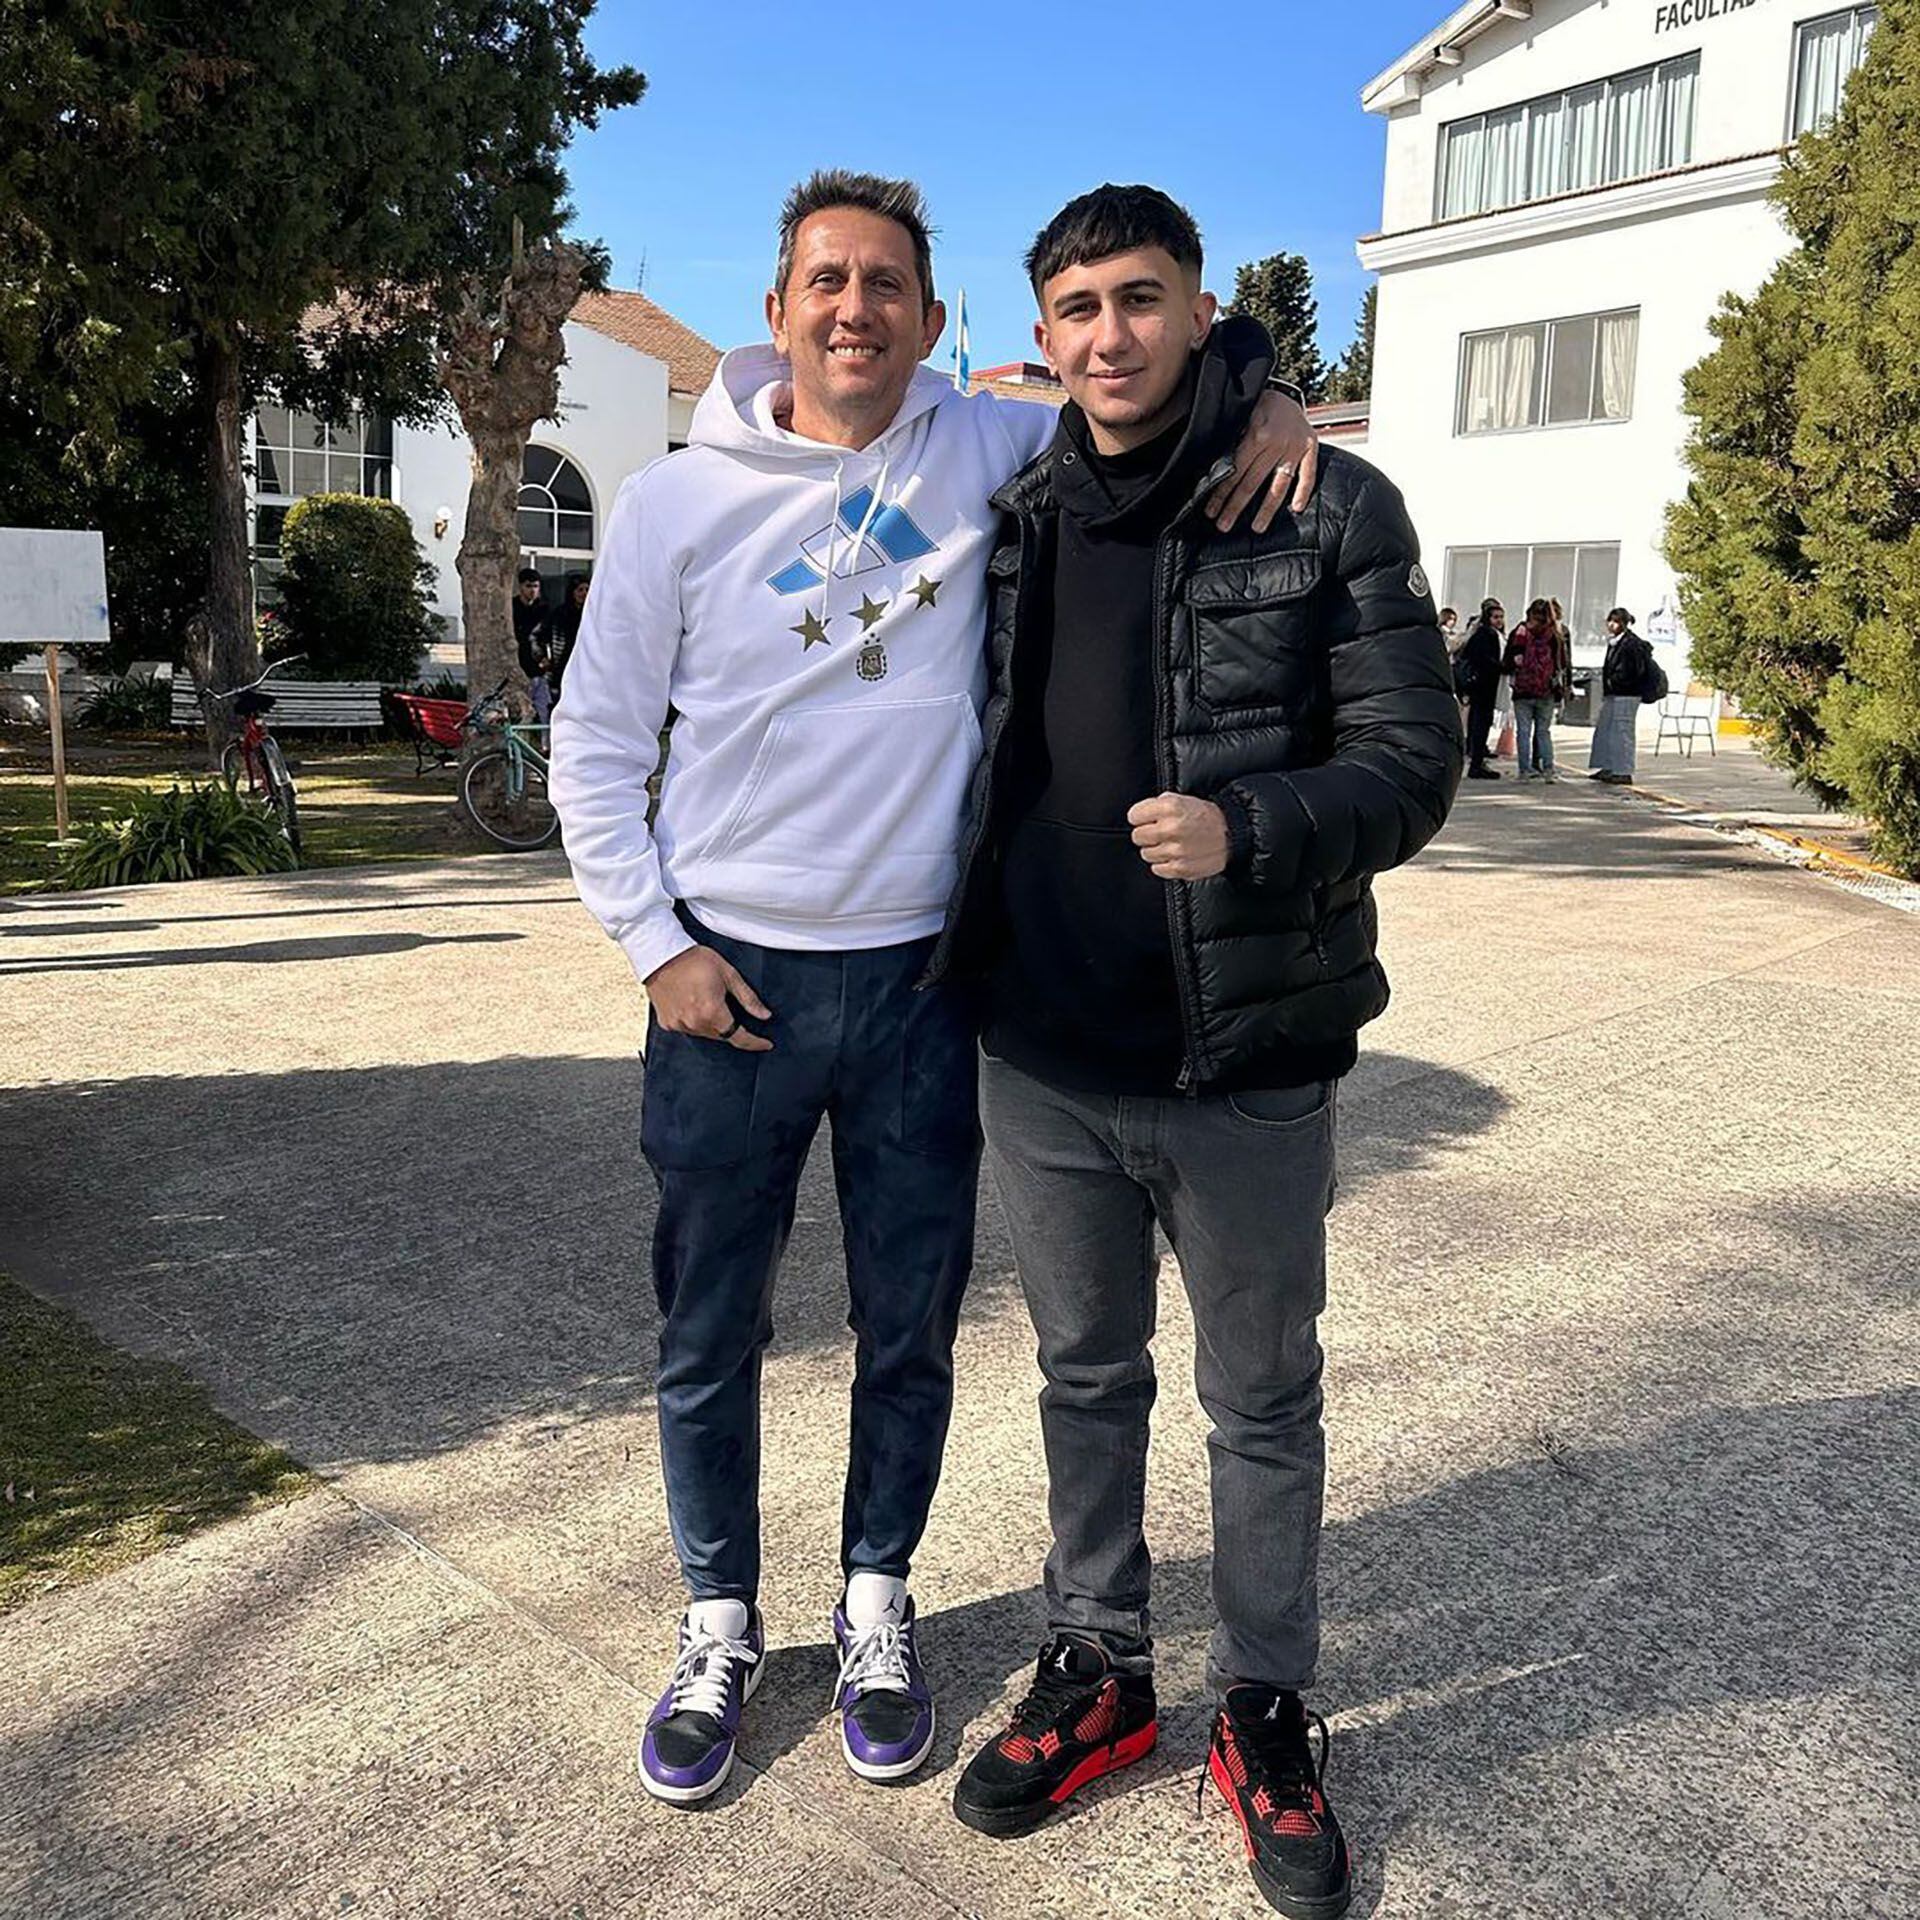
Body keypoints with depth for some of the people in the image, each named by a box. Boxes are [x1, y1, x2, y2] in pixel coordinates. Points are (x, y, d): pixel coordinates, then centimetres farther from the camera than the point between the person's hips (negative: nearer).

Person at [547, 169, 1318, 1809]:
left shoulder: (986, 454, 1)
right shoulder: (678, 504, -2)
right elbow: (595, 750, 3)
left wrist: (1262, 399, -7)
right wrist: (656, 944, -6)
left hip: (920, 980, 1)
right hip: (729, 981, 0)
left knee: (911, 1333, 13)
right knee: (709, 1343, 10)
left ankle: (877, 1604, 37)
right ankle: (722, 1624, 34)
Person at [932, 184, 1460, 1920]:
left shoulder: (1331, 510, -7)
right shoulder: (1011, 524, 6)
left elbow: (1412, 760, -10)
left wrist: (1247, 829, -28)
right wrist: (958, 952, 7)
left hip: (1248, 1063, -3)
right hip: (1044, 1060, 4)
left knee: (1265, 1403, 13)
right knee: (1085, 1376, 18)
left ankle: (1267, 1708, 34)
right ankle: (1099, 1671, 39)